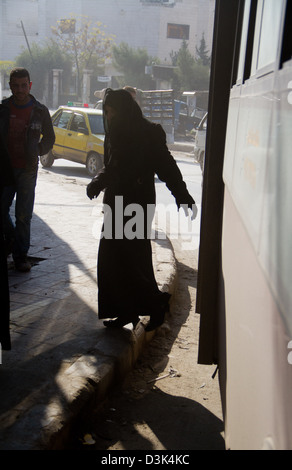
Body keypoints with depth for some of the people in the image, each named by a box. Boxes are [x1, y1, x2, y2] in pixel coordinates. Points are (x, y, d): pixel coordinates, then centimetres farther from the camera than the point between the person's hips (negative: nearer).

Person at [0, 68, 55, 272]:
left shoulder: (40, 111, 1)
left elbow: (49, 138, 14)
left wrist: (37, 153, 1)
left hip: (27, 170, -1)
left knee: (24, 215, 1)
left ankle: (21, 255, 12)